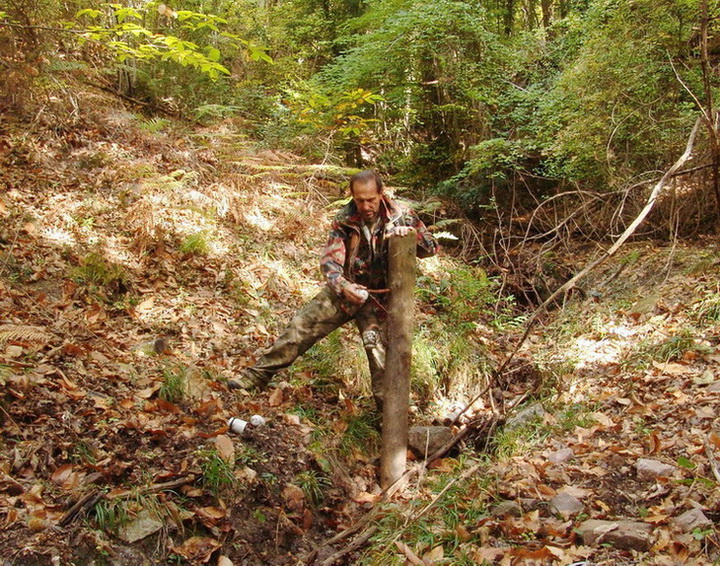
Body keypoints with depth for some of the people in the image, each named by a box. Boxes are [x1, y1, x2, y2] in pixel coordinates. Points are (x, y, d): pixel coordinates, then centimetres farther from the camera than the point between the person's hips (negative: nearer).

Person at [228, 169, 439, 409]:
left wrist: (409, 233, -33)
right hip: (344, 288, 2)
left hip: (379, 297, -2)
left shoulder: (401, 215, -12)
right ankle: (258, 375, 8)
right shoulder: (345, 219, -9)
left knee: (380, 349, -16)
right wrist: (343, 286, -34)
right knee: (301, 326, -3)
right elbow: (329, 259, -13)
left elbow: (431, 248, -10)